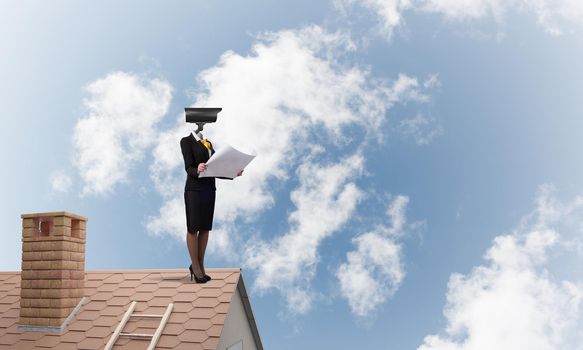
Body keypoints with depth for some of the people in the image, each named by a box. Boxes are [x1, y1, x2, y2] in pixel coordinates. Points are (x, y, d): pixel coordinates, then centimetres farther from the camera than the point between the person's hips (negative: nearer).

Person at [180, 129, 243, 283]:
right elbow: (189, 168, -14)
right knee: (193, 229, 2)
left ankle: (200, 265, 18)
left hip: (209, 189, 7)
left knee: (205, 228, 9)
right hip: (194, 190, -7)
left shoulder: (208, 143, 15)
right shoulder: (186, 141, -6)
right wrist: (197, 170, -36)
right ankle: (195, 267, 12)